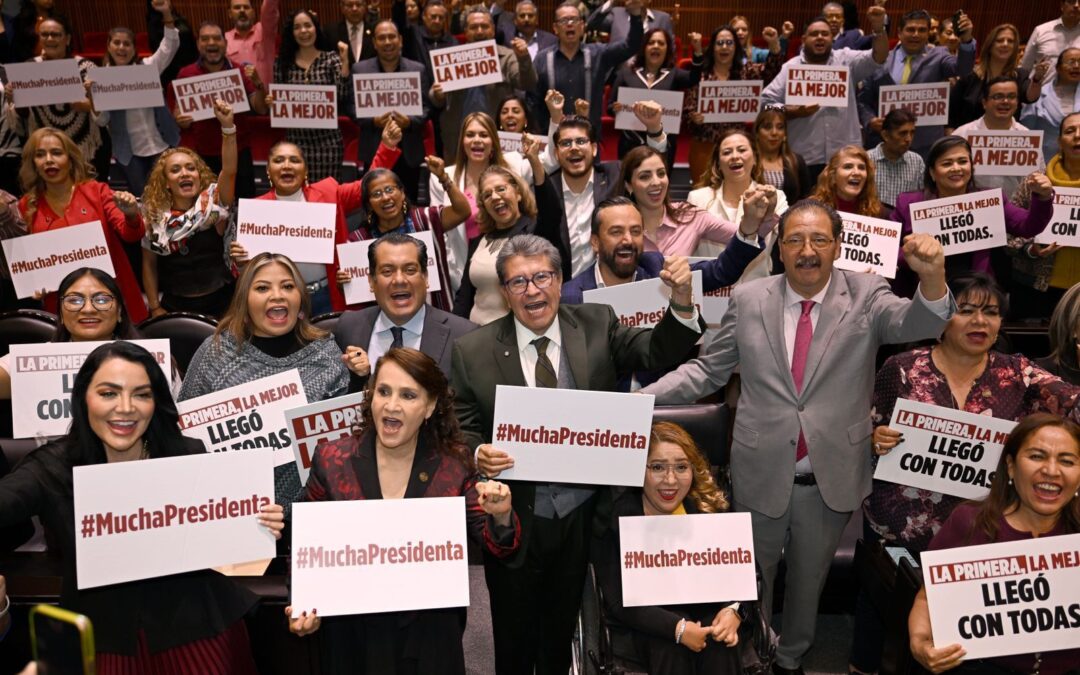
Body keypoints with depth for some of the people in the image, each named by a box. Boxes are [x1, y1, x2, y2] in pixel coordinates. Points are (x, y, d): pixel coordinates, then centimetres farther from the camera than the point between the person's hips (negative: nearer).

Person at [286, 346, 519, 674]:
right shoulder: (330, 460, -10)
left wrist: (500, 517, -27)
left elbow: (494, 548, -6)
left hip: (430, 637, 0)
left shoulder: (456, 465, -11)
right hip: (352, 636, 0)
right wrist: (305, 606, -12)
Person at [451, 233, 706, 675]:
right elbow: (461, 432, -3)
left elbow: (657, 353, -13)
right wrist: (479, 454, -25)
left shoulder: (597, 325, -5)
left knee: (561, 634, 24)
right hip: (513, 522, -1)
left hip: (582, 516, 1)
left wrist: (682, 304, -30)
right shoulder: (473, 351, -8)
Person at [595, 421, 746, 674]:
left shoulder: (709, 507, -6)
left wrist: (734, 610, -20)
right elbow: (618, 601, -16)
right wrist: (676, 627, -27)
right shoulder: (618, 516, -16)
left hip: (705, 612, 2)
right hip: (649, 621, -2)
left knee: (720, 646, -26)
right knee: (669, 647, -30)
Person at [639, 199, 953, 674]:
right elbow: (708, 370, 0)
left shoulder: (866, 296, -5)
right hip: (761, 474, 0)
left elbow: (918, 323, -22)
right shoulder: (748, 299, -4)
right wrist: (640, 400, -11)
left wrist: (932, 276, -44)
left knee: (809, 581, 22)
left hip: (831, 479, 0)